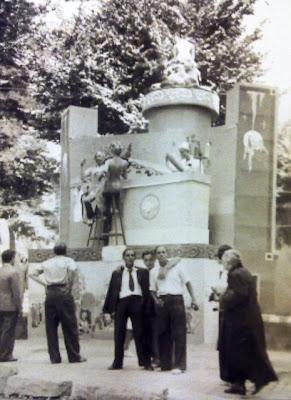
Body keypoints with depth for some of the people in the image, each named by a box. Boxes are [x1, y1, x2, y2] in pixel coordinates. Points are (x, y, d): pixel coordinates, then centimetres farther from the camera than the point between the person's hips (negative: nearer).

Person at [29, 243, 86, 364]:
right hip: (64, 293, -4)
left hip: (50, 294, 4)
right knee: (70, 326, 2)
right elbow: (73, 270, -19)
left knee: (51, 327, 7)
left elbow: (32, 274, 16)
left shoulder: (47, 263, 16)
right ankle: (74, 356, 5)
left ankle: (54, 357, 8)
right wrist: (72, 286, -8)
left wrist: (44, 282, 12)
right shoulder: (68, 260, 3)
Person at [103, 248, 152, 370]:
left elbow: (146, 290, 5)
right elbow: (111, 291, 10)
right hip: (121, 303, 2)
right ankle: (117, 362, 15)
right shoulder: (117, 273, 12)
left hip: (137, 302, -1)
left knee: (139, 333, 0)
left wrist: (145, 306, -5)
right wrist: (108, 308, 4)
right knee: (119, 334, 5)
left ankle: (145, 362, 7)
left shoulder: (142, 272, 9)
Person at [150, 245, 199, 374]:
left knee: (179, 333, -4)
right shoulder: (154, 273, 12)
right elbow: (153, 290, 13)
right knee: (163, 333, 7)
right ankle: (164, 363, 18)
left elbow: (187, 283, 4)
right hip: (161, 302, 3)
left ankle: (179, 365, 0)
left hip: (176, 299, -3)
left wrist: (193, 299, -4)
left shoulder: (177, 267, 4)